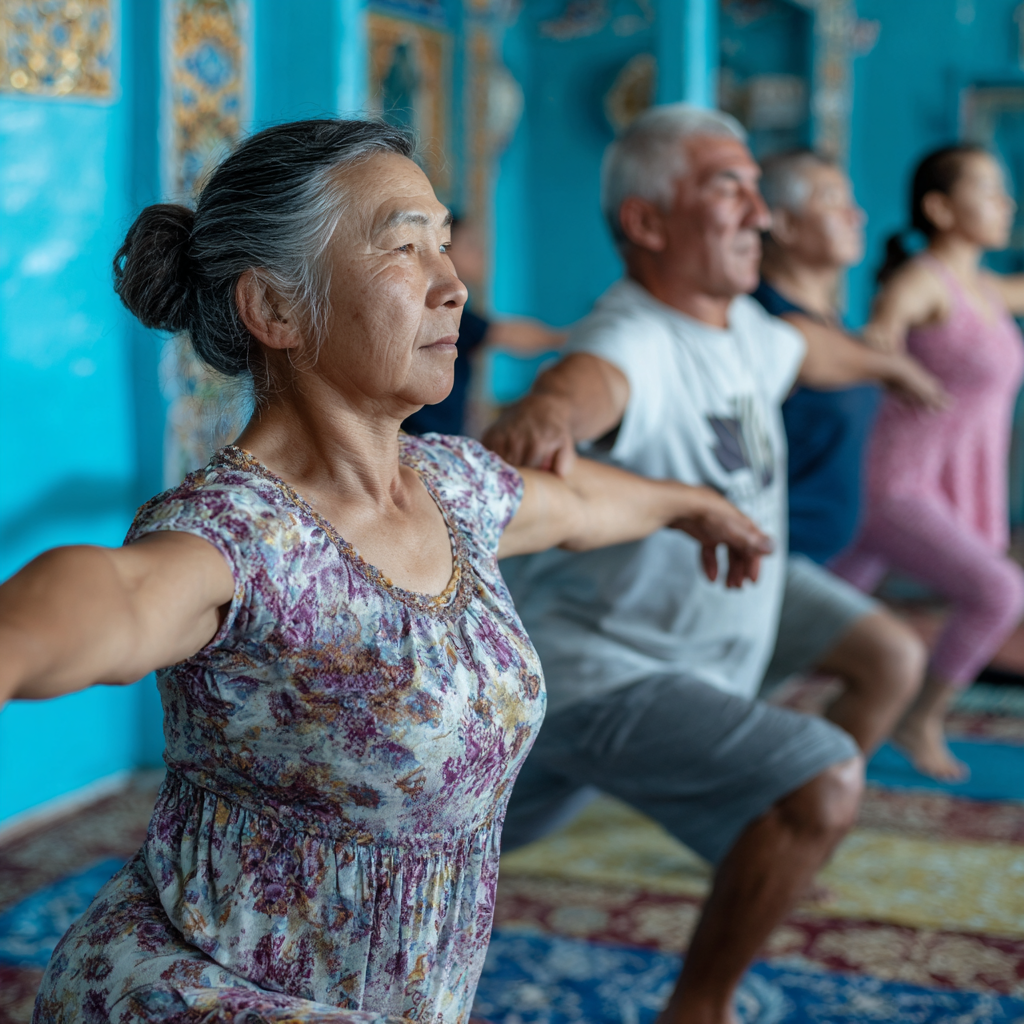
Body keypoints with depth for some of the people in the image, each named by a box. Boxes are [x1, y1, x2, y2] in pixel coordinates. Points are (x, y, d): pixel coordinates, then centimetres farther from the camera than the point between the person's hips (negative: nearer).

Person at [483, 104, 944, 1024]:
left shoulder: (738, 326, 0)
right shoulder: (639, 342, -29)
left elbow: (801, 350, 23)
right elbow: (593, 379, -54)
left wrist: (888, 363, 43)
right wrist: (543, 415, -78)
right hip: (599, 663, -10)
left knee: (892, 661, 22)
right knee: (823, 786, -21)